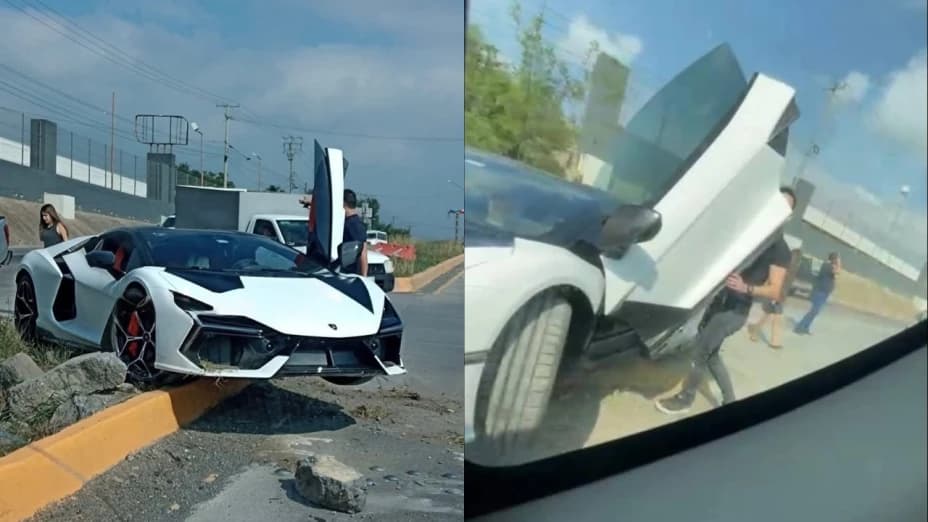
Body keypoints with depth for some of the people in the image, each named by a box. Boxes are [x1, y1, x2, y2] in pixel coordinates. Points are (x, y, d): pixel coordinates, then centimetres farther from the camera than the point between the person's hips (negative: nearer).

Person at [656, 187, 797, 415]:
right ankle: (730, 400, 28)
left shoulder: (780, 250, -9)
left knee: (698, 350, -7)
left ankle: (685, 399, 10)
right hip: (719, 301, 7)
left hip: (735, 310, -7)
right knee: (709, 353, 14)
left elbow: (774, 291, -16)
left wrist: (746, 288, -32)